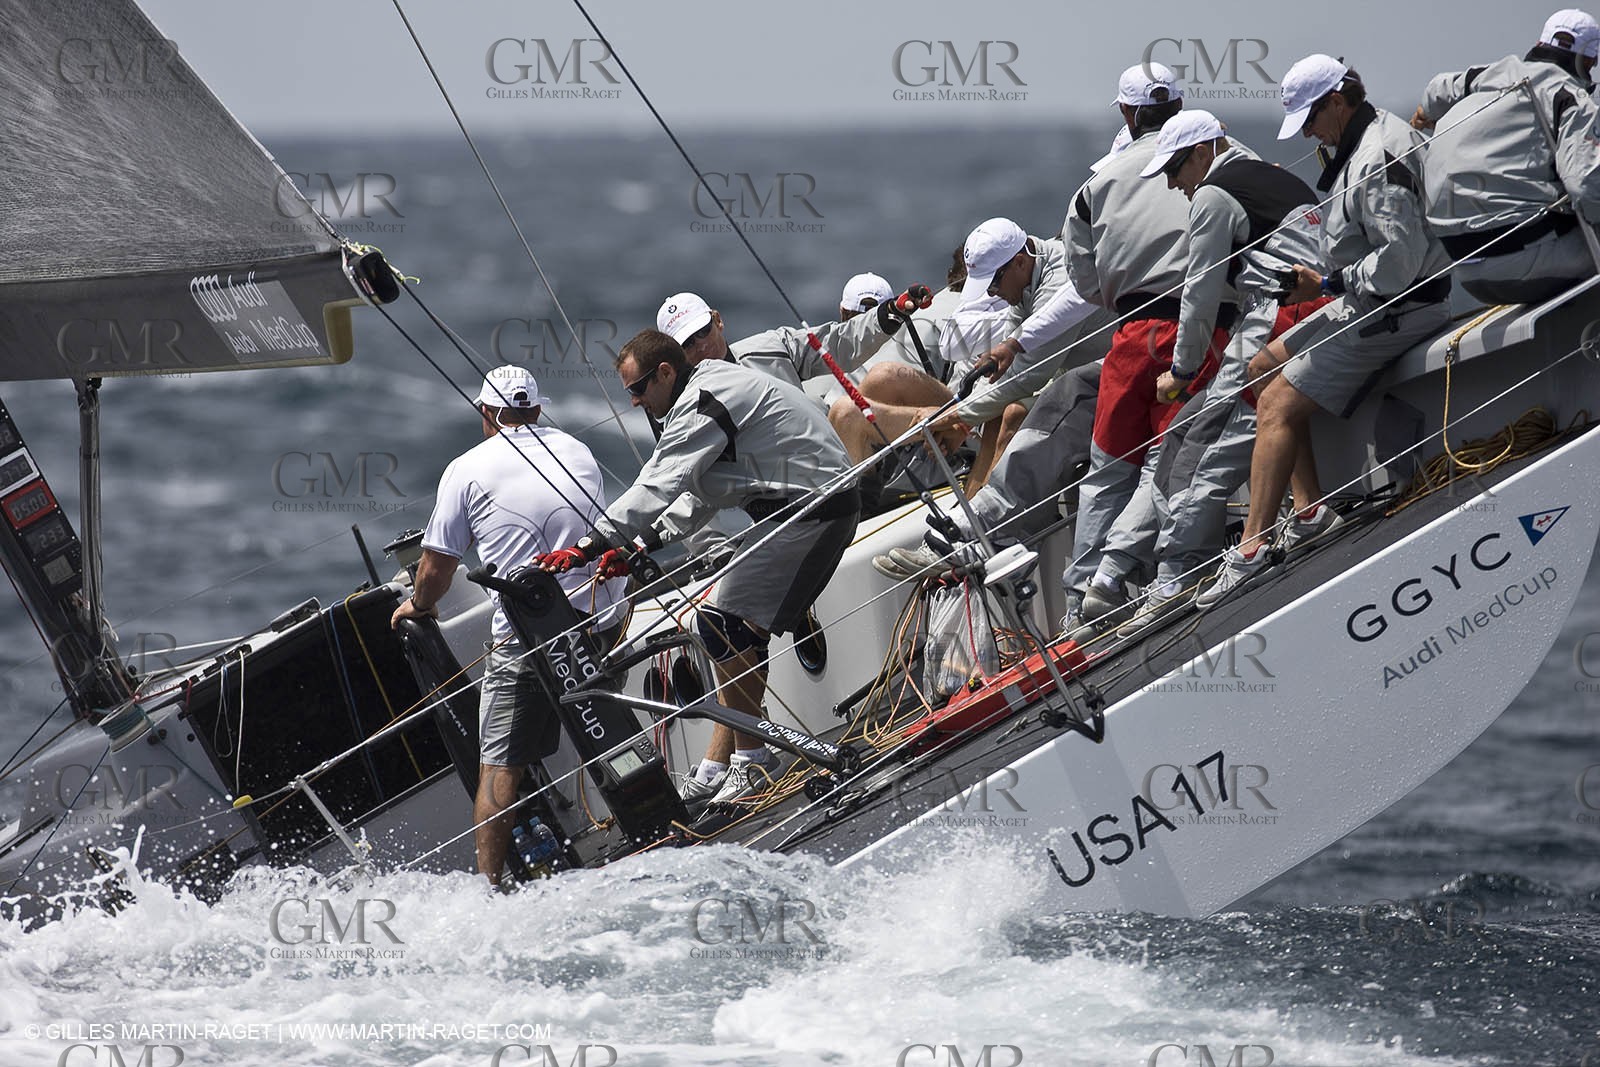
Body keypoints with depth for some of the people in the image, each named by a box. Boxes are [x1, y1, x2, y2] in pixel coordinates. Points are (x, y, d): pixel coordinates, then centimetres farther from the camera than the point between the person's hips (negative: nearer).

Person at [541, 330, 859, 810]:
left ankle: (753, 757, -8)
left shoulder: (700, 406, -16)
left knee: (721, 620, -12)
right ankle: (718, 765, 11)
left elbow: (657, 490, -23)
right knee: (741, 627, 11)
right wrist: (640, 546, 12)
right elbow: (696, 500, 21)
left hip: (807, 511, -11)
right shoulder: (714, 390, 18)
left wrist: (587, 547, -23)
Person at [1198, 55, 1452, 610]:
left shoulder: (1378, 161, -23)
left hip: (1398, 309, -11)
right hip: (1366, 300, 11)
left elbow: (1400, 260, -30)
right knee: (1264, 368, 16)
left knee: (1279, 406, -15)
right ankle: (1318, 506, 12)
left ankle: (1251, 549, -18)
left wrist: (1327, 285, -18)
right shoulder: (1378, 132, 11)